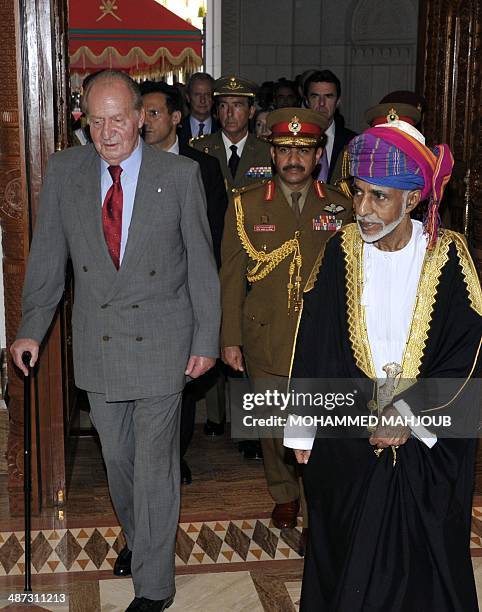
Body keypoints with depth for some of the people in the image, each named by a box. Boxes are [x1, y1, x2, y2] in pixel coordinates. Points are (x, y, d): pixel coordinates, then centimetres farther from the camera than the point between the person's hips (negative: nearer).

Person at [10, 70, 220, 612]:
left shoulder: (180, 175, -7)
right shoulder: (64, 171, -1)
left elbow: (201, 262, -2)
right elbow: (47, 256, 6)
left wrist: (206, 339, -3)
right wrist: (32, 327, 1)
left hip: (161, 341, -3)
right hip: (97, 342, 3)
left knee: (154, 465, 3)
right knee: (116, 456, 18)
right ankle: (136, 539, 44)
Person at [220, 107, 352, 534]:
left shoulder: (340, 207, 2)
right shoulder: (246, 205, 1)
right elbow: (231, 276, 2)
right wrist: (230, 339, -1)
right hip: (266, 338, 0)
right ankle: (284, 496, 34)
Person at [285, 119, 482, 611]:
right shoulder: (342, 252, -4)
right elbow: (313, 349, 0)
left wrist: (411, 419, -16)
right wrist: (304, 434, 1)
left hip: (428, 444, -1)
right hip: (346, 434, 1)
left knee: (421, 557, 12)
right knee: (346, 555, 13)